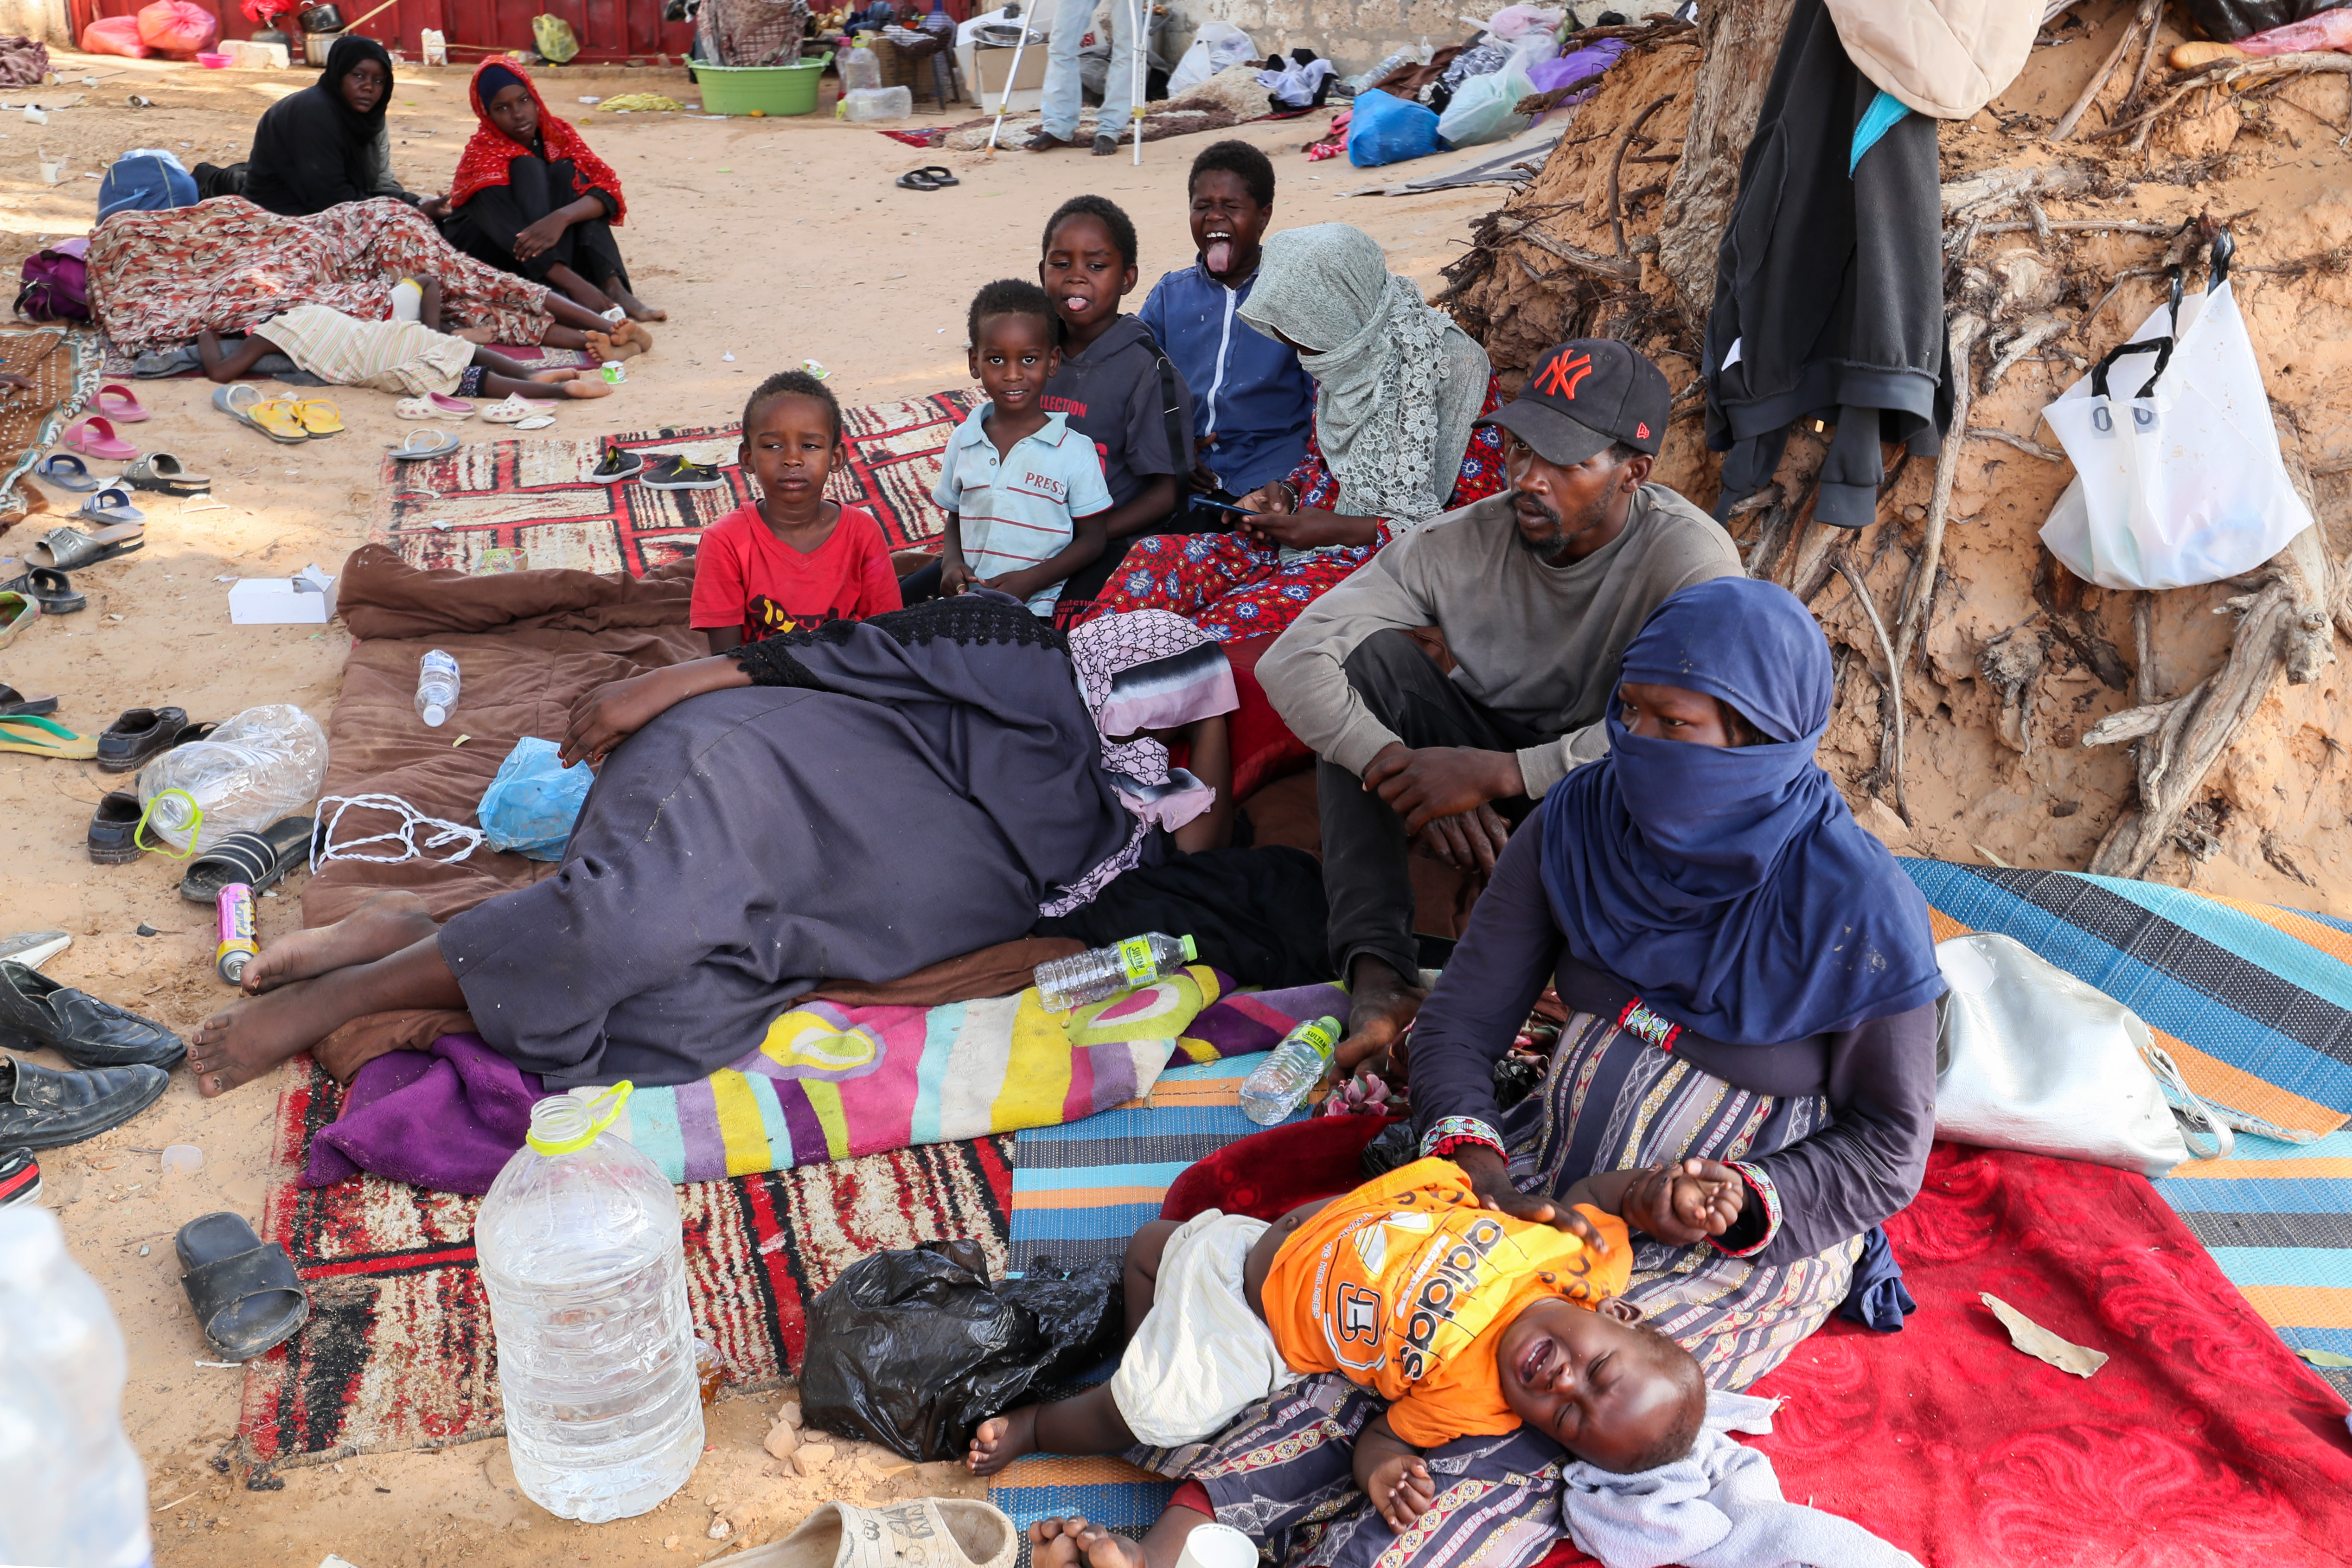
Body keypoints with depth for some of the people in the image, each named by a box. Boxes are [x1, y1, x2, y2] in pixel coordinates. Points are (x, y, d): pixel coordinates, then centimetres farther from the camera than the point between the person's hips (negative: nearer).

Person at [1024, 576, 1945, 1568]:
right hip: (1556, 1175, 4)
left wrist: (1739, 1200, -24)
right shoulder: (1580, 823, -7)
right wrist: (1471, 1155, -22)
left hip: (1750, 1237, -3)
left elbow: (1888, 1148, -9)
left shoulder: (1857, 907, -18)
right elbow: (1460, 1022, -4)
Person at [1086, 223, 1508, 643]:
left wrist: (1344, 530, -16)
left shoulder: (1456, 364, -13)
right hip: (1313, 533, 7)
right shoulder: (1339, 352, 9)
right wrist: (1286, 493, 0)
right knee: (1152, 558, -17)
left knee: (1224, 624, -31)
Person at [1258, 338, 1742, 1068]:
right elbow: (1290, 663, -21)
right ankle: (1378, 973, -30)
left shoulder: (1691, 558, -24)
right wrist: (1405, 771, -33)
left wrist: (1498, 773, -38)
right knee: (1366, 655, -22)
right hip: (1482, 752, 3)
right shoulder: (1462, 544, -17)